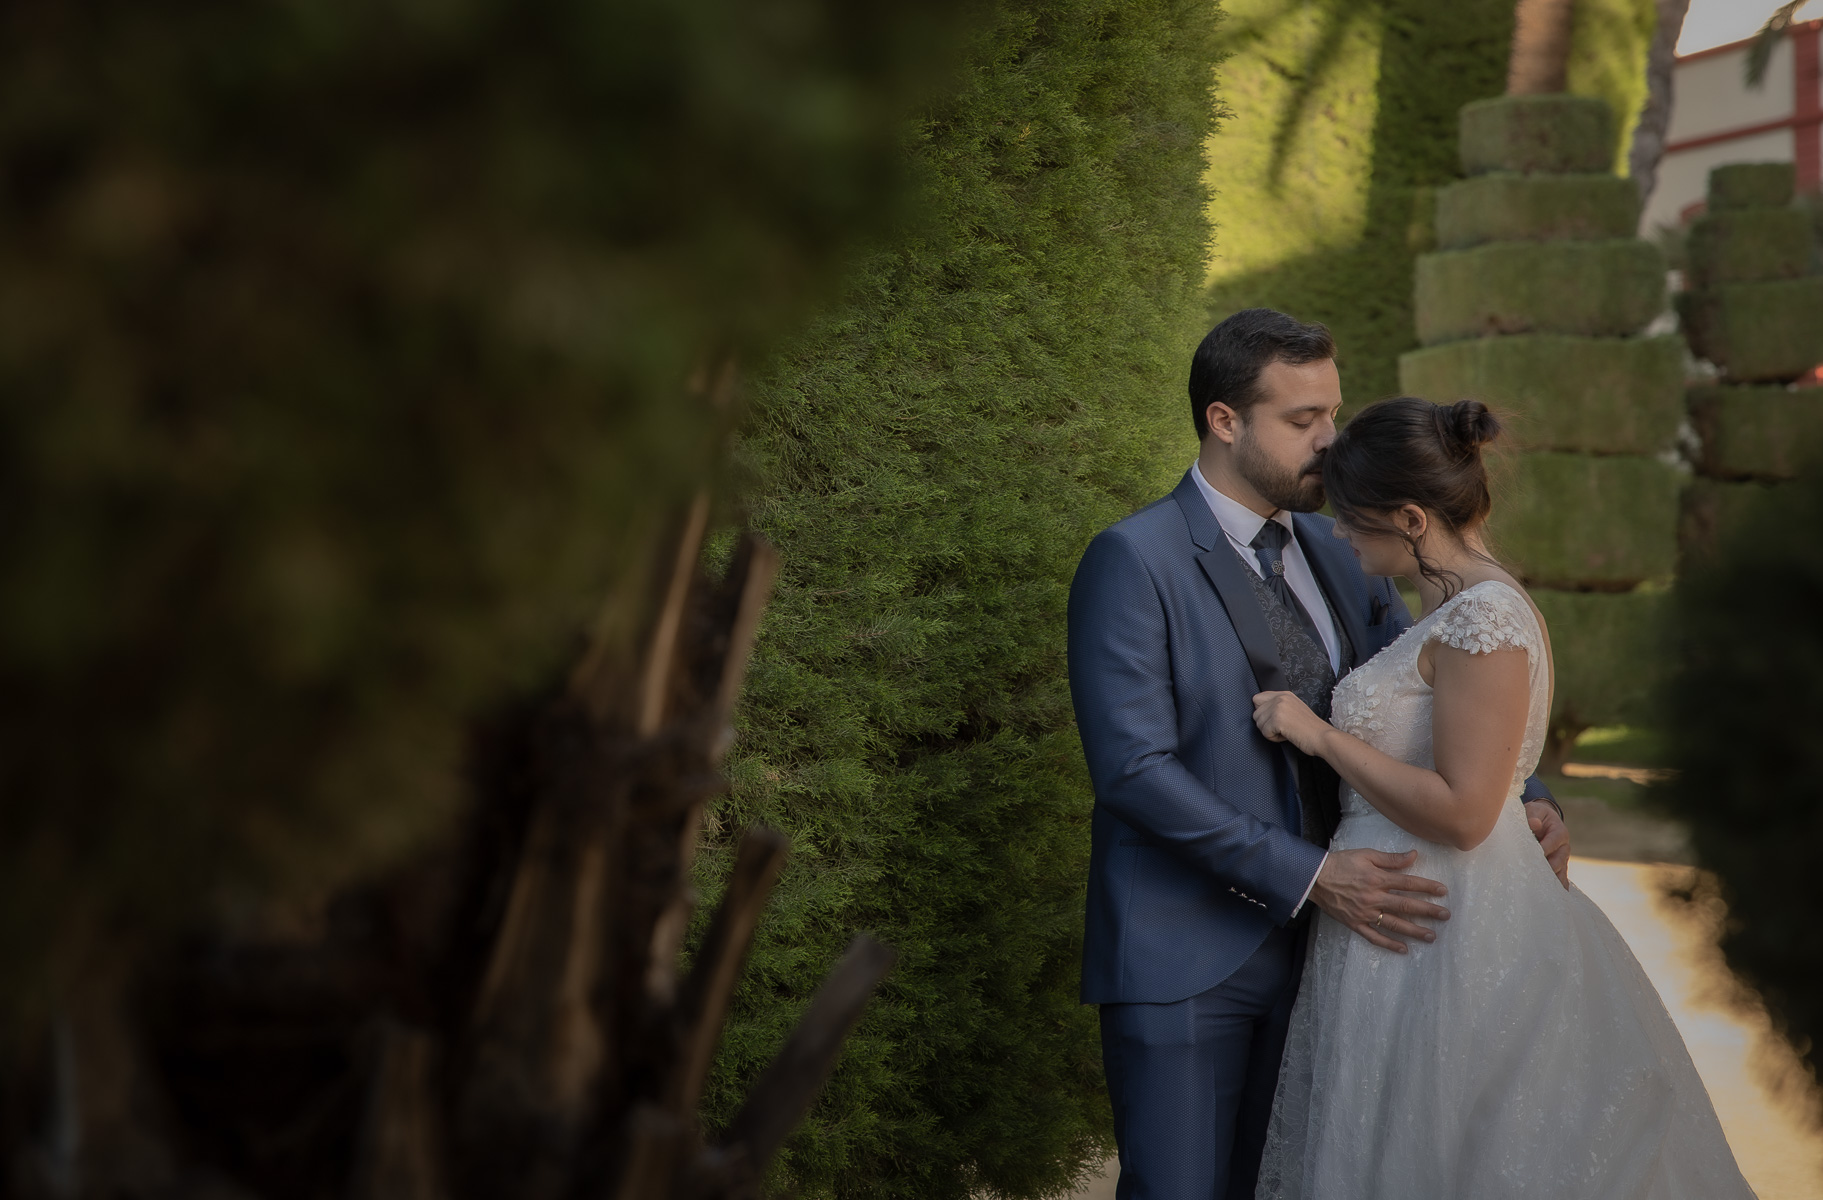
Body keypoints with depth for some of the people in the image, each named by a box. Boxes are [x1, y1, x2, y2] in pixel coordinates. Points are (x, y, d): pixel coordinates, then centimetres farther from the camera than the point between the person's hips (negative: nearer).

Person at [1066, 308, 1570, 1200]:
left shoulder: (1337, 555, 10)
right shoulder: (1132, 561, -11)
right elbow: (1134, 768, -19)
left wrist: (1526, 800, -6)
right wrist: (1310, 876, -23)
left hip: (1309, 942, 6)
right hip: (1184, 958, -6)